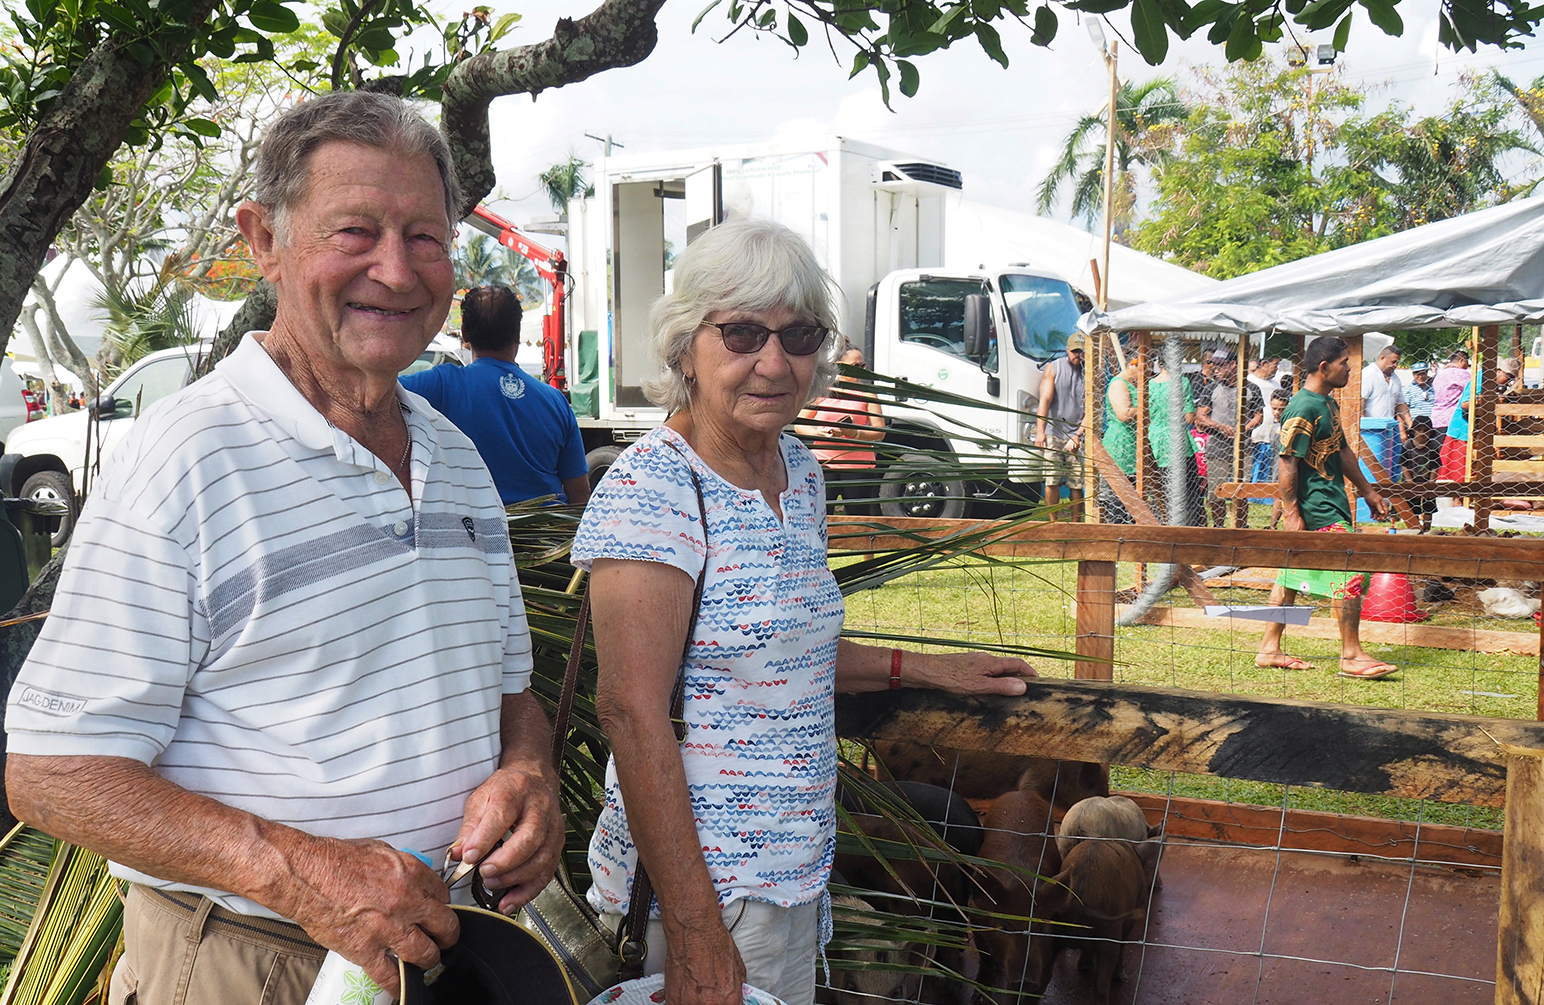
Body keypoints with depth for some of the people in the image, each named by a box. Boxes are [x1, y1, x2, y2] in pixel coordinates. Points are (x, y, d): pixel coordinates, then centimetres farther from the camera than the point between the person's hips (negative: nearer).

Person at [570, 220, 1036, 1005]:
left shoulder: (799, 470, 7)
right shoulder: (651, 490, -19)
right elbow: (633, 713, -23)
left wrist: (925, 669, 17)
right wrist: (693, 931, -24)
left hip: (799, 865, 8)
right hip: (705, 877, -8)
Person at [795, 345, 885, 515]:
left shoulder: (866, 394, 9)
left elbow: (880, 432, 2)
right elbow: (799, 425, 11)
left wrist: (855, 433, -17)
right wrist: (822, 433, -9)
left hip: (858, 467, 0)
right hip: (823, 464, 0)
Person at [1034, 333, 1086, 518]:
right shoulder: (1053, 368, 5)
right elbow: (1045, 400, -4)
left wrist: (1078, 436, -9)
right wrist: (1040, 431, -16)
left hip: (1077, 436, 0)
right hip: (1053, 434, 0)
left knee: (1077, 484, -3)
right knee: (1051, 481, -7)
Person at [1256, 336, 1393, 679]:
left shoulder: (1328, 404, 15)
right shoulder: (1303, 409, -18)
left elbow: (1341, 451, 25)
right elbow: (1287, 463, -21)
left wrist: (1367, 490, 28)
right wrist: (1291, 513, -22)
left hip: (1331, 502, 10)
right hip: (1317, 510, -10)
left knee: (1291, 576, 11)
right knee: (1352, 574, -8)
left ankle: (1269, 650, 16)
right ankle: (1351, 656, 0)